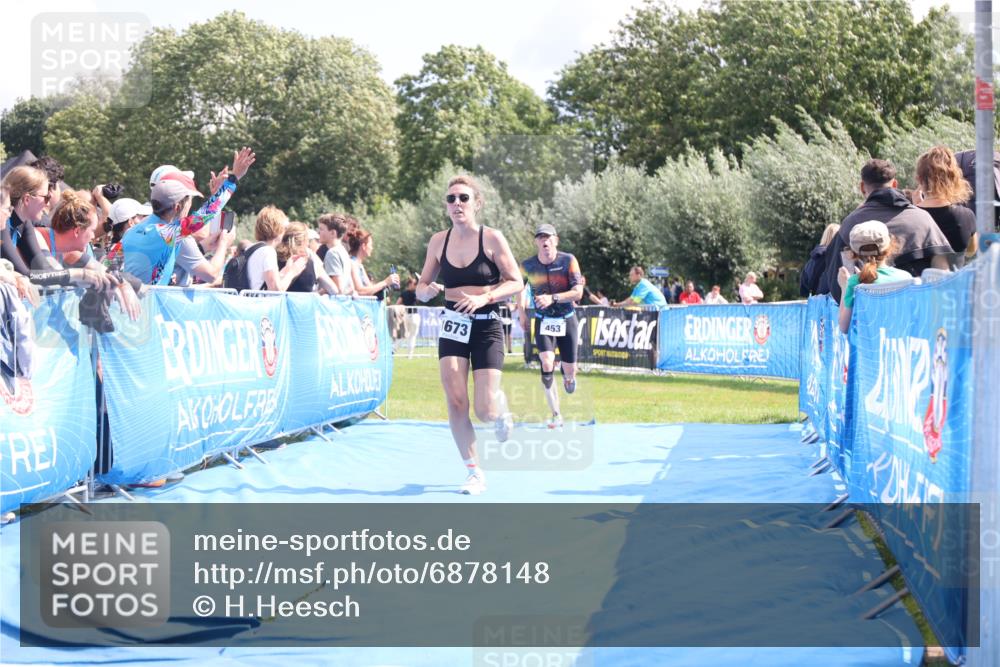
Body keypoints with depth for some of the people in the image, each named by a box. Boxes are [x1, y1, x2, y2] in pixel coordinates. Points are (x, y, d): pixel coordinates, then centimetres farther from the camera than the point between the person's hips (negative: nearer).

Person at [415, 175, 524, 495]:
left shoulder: (492, 238, -8)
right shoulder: (438, 241, 2)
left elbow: (516, 282, -6)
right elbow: (422, 287, 9)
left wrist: (484, 298, -20)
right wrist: (427, 290, -15)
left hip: (486, 327, -3)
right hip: (453, 325, 3)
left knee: (485, 411, -8)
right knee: (456, 402, -10)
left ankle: (500, 409, 31)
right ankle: (474, 472, 3)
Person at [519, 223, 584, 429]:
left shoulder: (568, 261, -13)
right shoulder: (527, 266, -6)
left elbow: (578, 293, -19)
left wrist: (553, 298, -31)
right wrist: (523, 313, 12)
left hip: (567, 320, 0)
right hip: (543, 321, 0)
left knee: (569, 371, 3)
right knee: (547, 365, -20)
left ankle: (568, 376, 44)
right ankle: (556, 414, -13)